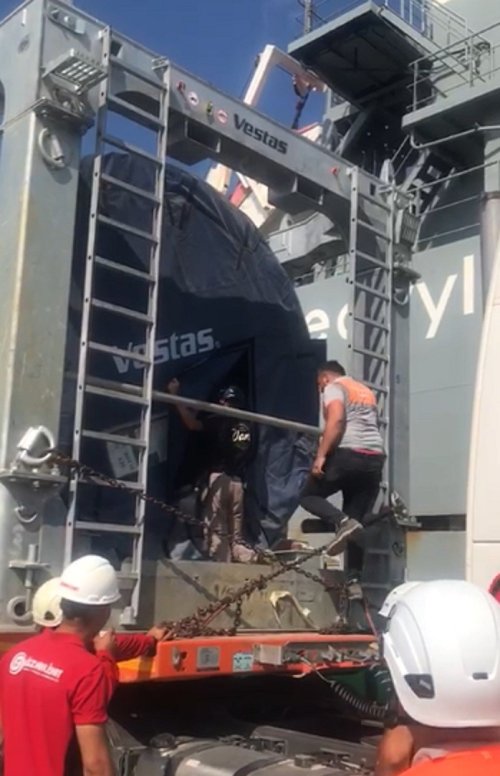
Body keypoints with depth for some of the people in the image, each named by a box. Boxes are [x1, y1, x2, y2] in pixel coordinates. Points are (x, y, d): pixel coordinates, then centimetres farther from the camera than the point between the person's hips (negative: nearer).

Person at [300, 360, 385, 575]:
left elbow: (336, 420, -13)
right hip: (375, 458, 7)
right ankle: (356, 573, 0)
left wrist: (321, 455, -18)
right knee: (357, 519, 9)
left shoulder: (333, 387, 5)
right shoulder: (367, 391, 30)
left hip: (348, 454, -7)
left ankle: (342, 522, -19)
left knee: (309, 495, 8)